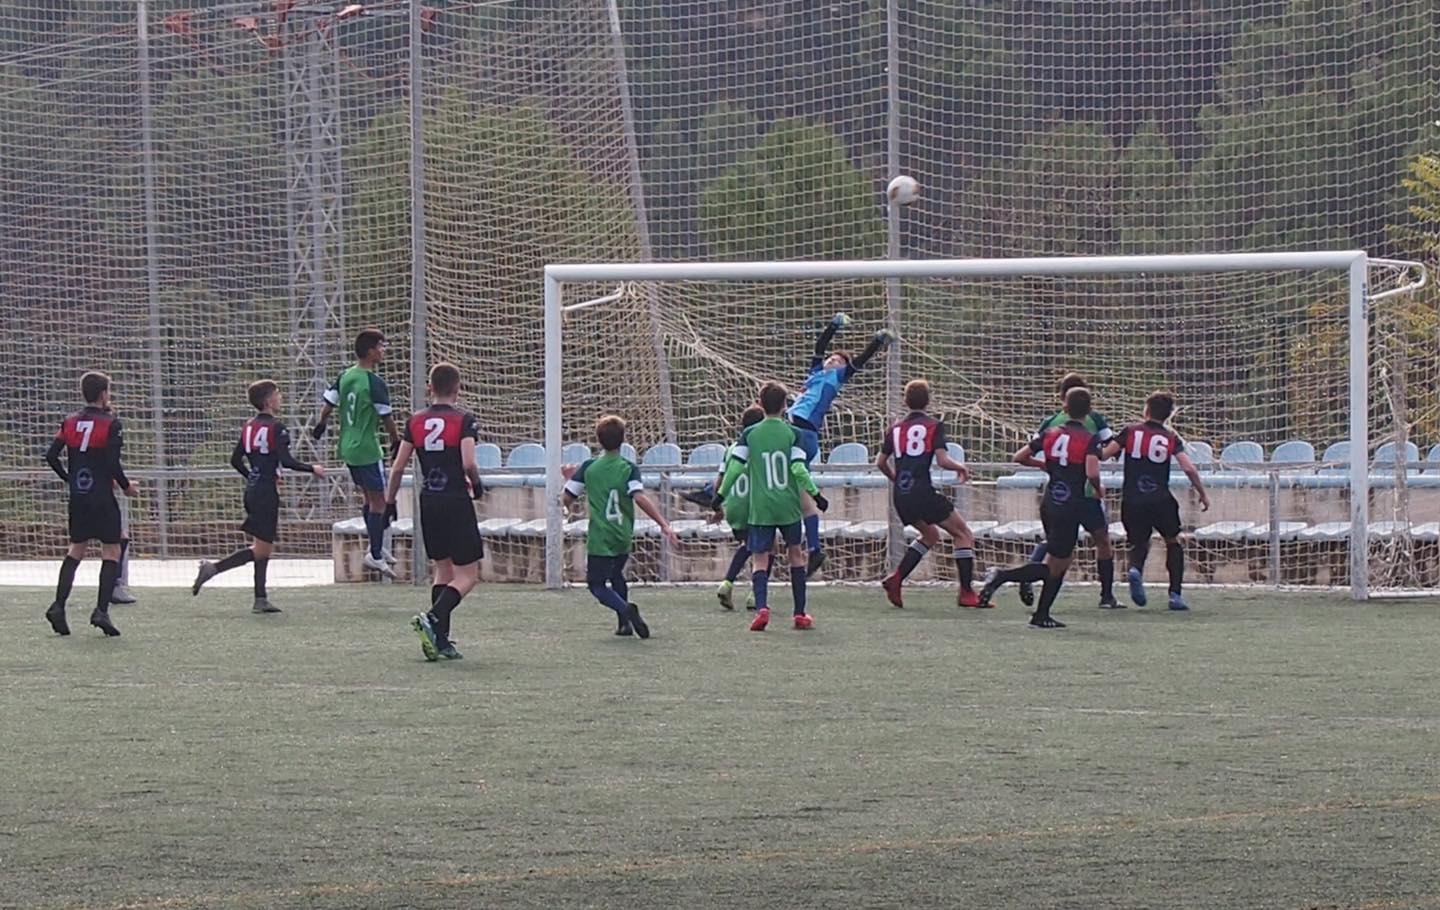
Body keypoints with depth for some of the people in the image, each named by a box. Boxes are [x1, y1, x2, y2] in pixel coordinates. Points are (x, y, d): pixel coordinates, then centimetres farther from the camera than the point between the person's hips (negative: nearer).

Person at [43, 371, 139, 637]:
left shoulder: (70, 422, 6)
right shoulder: (110, 423, -10)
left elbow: (51, 456, 4)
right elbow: (113, 463, -17)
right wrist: (126, 486, 0)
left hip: (77, 498, 6)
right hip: (102, 500, -6)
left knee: (76, 550, 16)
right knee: (112, 552, 2)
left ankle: (58, 606, 5)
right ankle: (102, 610, -8)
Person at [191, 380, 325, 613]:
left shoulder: (249, 427, 10)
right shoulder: (276, 428, -13)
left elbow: (235, 460, 12)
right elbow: (287, 461, -20)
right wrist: (312, 469, -6)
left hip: (252, 489, 8)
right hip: (267, 492, -8)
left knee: (263, 546, 13)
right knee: (262, 548, -5)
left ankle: (261, 600, 12)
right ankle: (213, 568, -16)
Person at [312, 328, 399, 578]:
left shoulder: (345, 376, 4)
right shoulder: (375, 383, -18)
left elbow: (328, 404, 9)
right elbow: (386, 417, -12)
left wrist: (319, 425, 25)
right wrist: (396, 440, 4)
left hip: (347, 447, 8)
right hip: (367, 449, -8)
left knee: (370, 498, 18)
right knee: (378, 501, -2)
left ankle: (377, 547, 24)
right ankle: (376, 555, -2)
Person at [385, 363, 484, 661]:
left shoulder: (415, 421, 6)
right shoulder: (463, 420, -8)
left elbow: (398, 467, 6)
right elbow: (468, 463, -19)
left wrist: (389, 502, 16)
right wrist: (476, 484, 1)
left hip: (428, 503, 6)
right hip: (456, 502, -6)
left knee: (443, 570, 17)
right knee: (468, 576, -1)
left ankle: (440, 639, 11)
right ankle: (432, 619, -23)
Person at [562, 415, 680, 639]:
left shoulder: (588, 468, -1)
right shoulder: (628, 468, -4)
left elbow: (567, 498, 3)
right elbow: (640, 497, -20)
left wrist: (570, 478, 24)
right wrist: (664, 524, -23)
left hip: (599, 539, -2)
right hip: (624, 539, 3)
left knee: (596, 584, 1)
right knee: (616, 575, 26)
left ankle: (625, 609, -26)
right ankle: (625, 624, 20)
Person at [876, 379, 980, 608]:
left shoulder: (895, 429, 14)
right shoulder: (934, 426, -1)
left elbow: (881, 462, 17)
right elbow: (942, 460, -12)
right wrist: (961, 468, 8)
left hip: (901, 495, 6)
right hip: (923, 492, -6)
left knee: (931, 535, 27)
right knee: (963, 534, 6)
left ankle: (895, 579, 11)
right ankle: (966, 593, -3)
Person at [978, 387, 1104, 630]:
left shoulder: (1050, 434, 6)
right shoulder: (1090, 440, -10)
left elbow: (1019, 457, 7)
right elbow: (1092, 473, -23)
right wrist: (1099, 489, -3)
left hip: (1049, 503, 7)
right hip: (1071, 507, -7)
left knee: (1062, 562, 18)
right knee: (1053, 568, -1)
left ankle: (1042, 616, 13)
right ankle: (1001, 577, -18)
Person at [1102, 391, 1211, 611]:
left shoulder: (1131, 432, 4)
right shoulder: (1171, 438, 4)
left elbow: (1104, 454, -3)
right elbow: (1189, 468, -6)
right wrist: (1203, 493, 6)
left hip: (1131, 501, 1)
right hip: (1160, 500, -1)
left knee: (1139, 544, 18)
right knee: (1173, 541, 19)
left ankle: (1135, 569, -18)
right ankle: (1175, 594, 9)